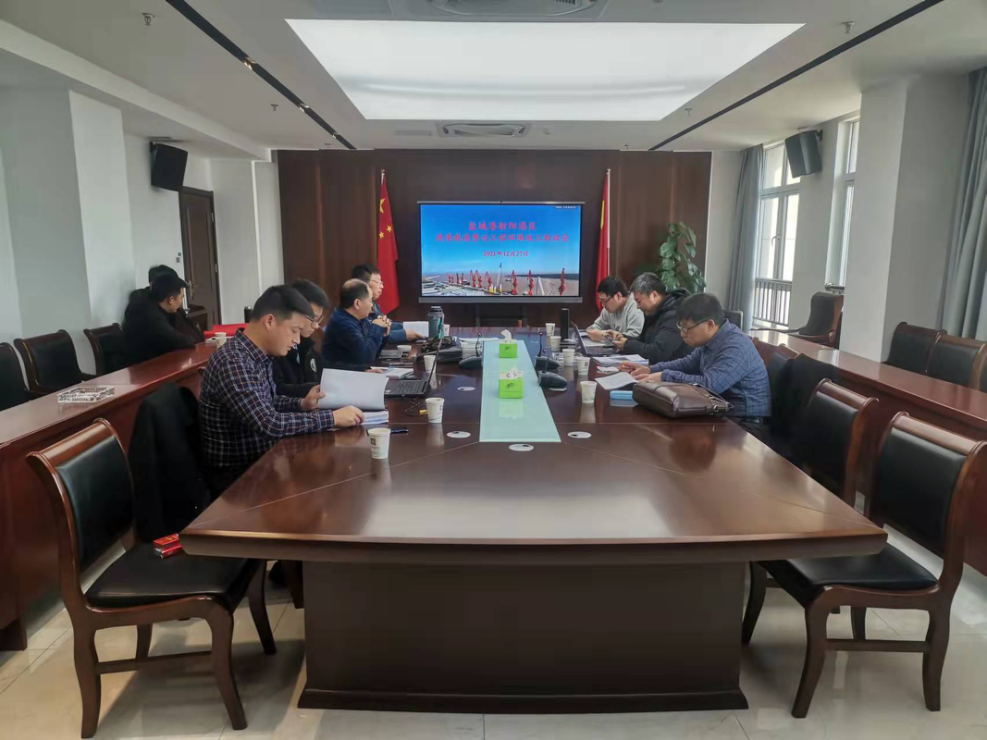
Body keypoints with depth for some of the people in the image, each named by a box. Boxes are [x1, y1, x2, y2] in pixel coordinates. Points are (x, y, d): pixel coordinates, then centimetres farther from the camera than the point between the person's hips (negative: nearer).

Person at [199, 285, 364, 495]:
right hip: (236, 475, -8)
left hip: (260, 459, 8)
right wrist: (332, 418, -25)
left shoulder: (260, 355, 2)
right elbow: (269, 424, -30)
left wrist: (302, 404, -2)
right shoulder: (232, 363, -26)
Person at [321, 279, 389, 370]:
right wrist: (377, 328, -14)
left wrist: (382, 333, -4)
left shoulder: (361, 319, 4)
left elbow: (372, 351, 14)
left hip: (357, 371, 8)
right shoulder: (342, 323, -22)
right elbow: (365, 356, -27)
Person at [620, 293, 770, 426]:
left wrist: (665, 377, -23)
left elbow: (709, 384, -33)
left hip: (745, 422, -9)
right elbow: (689, 363, 20)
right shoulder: (711, 338, 5)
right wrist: (651, 369, 7)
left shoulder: (736, 347, -25)